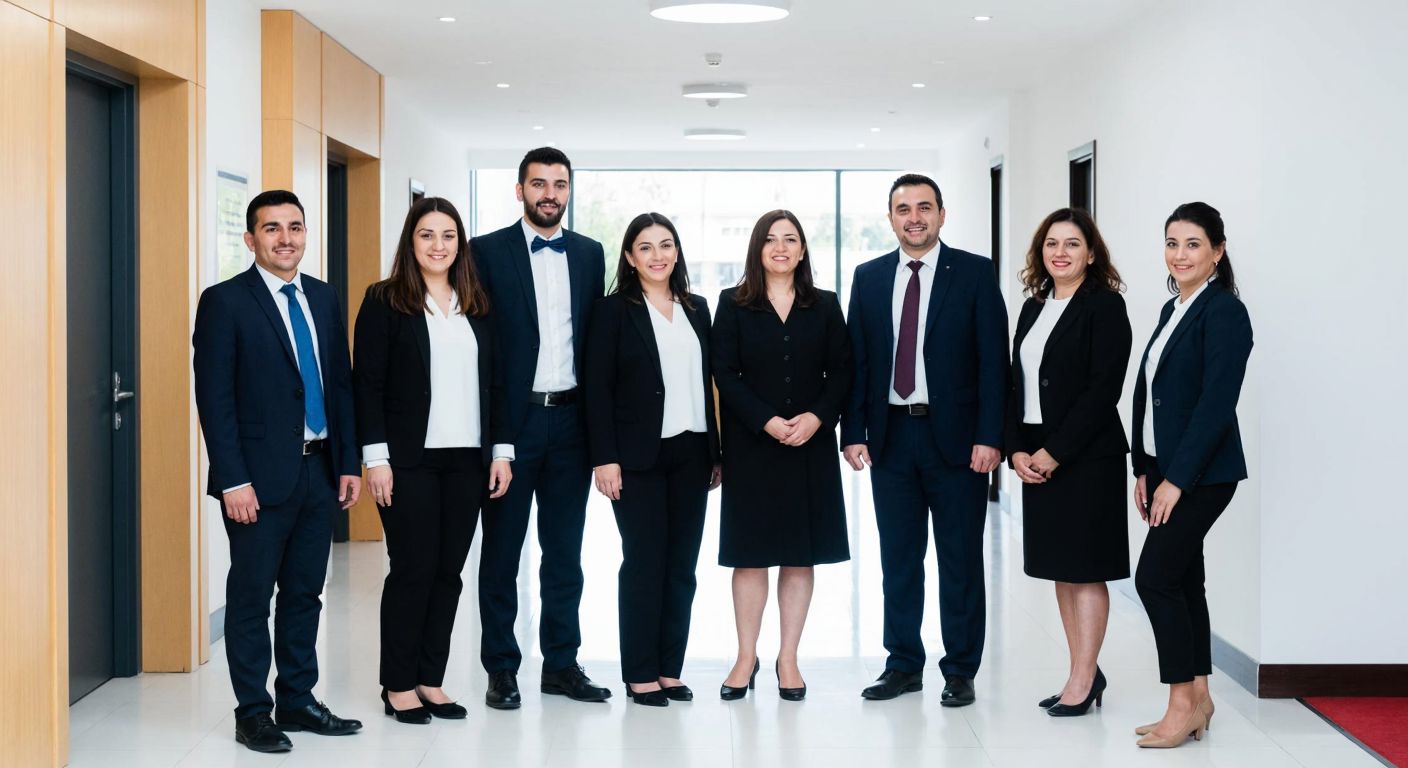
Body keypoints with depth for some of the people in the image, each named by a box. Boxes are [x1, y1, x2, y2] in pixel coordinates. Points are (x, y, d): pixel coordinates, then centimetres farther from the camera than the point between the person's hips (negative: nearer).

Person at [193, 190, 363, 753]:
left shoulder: (323, 298, 11)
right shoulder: (225, 302, -6)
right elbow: (214, 397, -10)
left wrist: (349, 462, 8)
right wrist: (233, 480, -15)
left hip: (319, 471, 6)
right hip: (261, 475, -5)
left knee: (304, 594, 13)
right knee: (251, 597, 4)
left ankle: (297, 700, 24)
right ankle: (253, 711, 15)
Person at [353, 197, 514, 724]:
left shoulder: (477, 306, 12)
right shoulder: (385, 301, -1)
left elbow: (492, 383, 13)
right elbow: (367, 383, -6)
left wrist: (501, 450, 7)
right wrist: (376, 457, -12)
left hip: (467, 459, 4)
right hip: (409, 458, -4)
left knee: (448, 571, 7)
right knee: (412, 570, -1)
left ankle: (430, 680, 17)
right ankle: (399, 685, 12)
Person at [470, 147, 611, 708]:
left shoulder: (589, 254, 10)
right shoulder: (487, 251, -2)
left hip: (570, 417, 4)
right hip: (511, 420, -4)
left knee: (565, 551, 10)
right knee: (501, 551, 5)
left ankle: (562, 663, 20)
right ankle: (501, 669, 14)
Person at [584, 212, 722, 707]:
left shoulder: (696, 310, 12)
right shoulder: (613, 311, -2)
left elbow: (707, 384, 12)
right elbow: (598, 389, -6)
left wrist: (716, 452, 9)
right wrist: (605, 458, -12)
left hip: (691, 453, 5)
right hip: (639, 456, -4)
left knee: (681, 565, 7)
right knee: (644, 563, -1)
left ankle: (670, 669, 16)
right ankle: (640, 675, 8)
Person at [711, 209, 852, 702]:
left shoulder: (825, 306, 8)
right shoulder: (734, 305, 2)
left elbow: (841, 373, 5)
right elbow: (725, 374, -4)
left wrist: (817, 417, -12)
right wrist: (766, 421, -15)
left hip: (810, 444, 2)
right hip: (750, 445, -2)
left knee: (801, 554, 4)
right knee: (750, 553, 2)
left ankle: (788, 658, 13)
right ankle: (746, 657, 12)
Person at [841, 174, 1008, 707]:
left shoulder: (975, 273, -1)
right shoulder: (868, 277, 9)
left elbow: (993, 359, -5)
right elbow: (856, 361, 8)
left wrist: (989, 437, -12)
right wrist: (853, 433, 0)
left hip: (955, 436, -3)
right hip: (890, 436, 3)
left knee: (961, 559, 4)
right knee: (898, 558, 10)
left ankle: (960, 671, 15)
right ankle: (903, 664, 21)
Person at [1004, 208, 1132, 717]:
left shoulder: (1105, 305, -7)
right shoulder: (1033, 308, 14)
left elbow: (1104, 388, -14)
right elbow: (1016, 384, 13)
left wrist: (1054, 452, -16)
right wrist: (1017, 449, 0)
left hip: (1086, 456, -7)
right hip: (1036, 456, 7)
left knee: (1085, 569, -2)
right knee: (1060, 568, 11)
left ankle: (1083, 681, 6)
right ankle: (1085, 672, 20)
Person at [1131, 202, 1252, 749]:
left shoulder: (1225, 311, -13)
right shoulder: (1172, 309, 14)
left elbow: (1217, 402, -19)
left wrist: (1176, 478, -19)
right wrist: (1144, 469, 11)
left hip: (1202, 472, -9)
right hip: (1166, 469, 9)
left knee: (1155, 577, -10)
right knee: (1182, 580, 11)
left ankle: (1183, 704, 1)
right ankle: (1198, 699, 20)